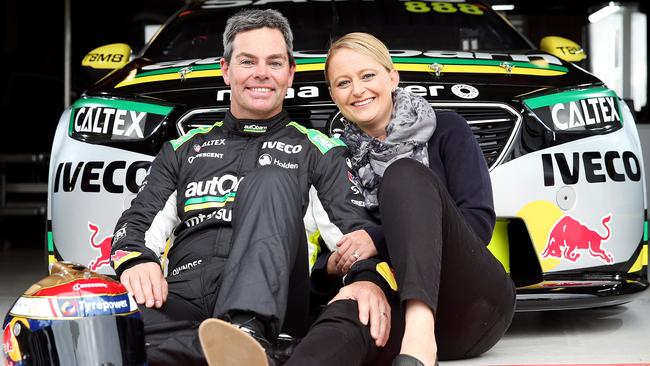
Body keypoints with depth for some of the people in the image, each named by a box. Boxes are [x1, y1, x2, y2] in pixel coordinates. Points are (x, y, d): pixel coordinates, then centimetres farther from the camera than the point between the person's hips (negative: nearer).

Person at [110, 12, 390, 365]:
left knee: (270, 181, -29)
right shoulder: (185, 149, 27)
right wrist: (136, 260, -7)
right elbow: (137, 221, 19)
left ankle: (247, 331, -47)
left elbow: (357, 225, 6)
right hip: (184, 293, 1)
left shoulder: (316, 149, 20)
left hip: (267, 297, 0)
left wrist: (369, 280, -18)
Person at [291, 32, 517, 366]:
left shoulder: (446, 129, 7)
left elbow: (479, 222, -4)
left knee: (404, 175, -27)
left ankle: (420, 335, -52)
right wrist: (332, 266, -9)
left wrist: (379, 241, -14)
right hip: (399, 311, 2)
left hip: (476, 303, -2)